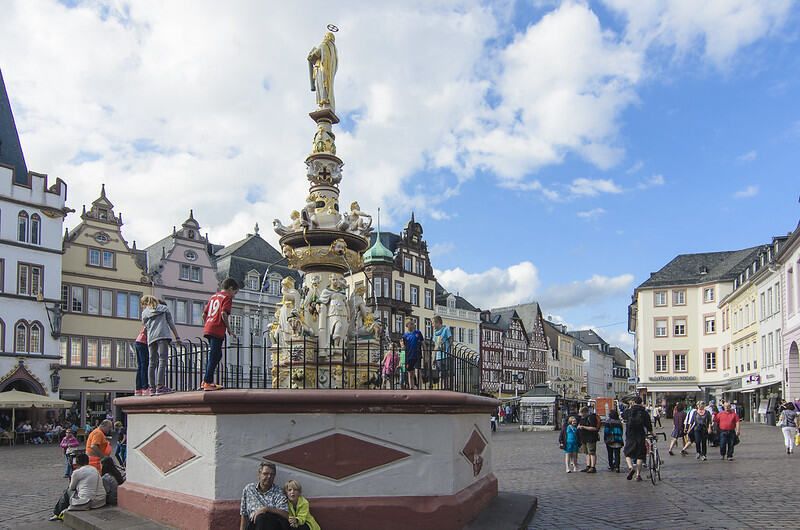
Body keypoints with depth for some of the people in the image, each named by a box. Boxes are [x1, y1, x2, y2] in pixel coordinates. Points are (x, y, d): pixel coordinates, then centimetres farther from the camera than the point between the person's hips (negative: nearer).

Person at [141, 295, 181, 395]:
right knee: (162, 361, -10)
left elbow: (146, 326, 20)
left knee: (152, 362, 6)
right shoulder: (164, 308, 15)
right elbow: (171, 323, 10)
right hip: (163, 335, -3)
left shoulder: (144, 313, 20)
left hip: (151, 338, 3)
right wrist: (177, 336, 9)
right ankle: (160, 386, -20)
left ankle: (152, 388, 5)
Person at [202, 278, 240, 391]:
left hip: (207, 329, 8)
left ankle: (205, 381, 17)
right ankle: (208, 382, -6)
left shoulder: (213, 296, 23)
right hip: (218, 330, -8)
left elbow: (204, 314, 21)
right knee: (214, 356, -5)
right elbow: (224, 313, -17)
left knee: (215, 355, 17)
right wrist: (229, 329, -9)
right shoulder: (227, 297, -2)